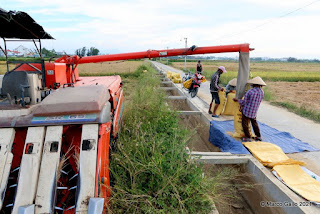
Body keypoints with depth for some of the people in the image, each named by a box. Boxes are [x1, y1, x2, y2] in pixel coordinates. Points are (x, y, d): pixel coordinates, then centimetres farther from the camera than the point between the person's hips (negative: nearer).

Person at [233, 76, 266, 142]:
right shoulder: (262, 92, -3)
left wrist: (237, 100, 3)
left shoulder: (249, 92, -20)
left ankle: (247, 137, 8)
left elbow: (244, 102, -14)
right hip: (254, 112, 6)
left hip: (247, 111, -5)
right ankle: (258, 136, 26)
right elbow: (258, 102, 8)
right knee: (254, 123, 20)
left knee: (245, 124, 6)